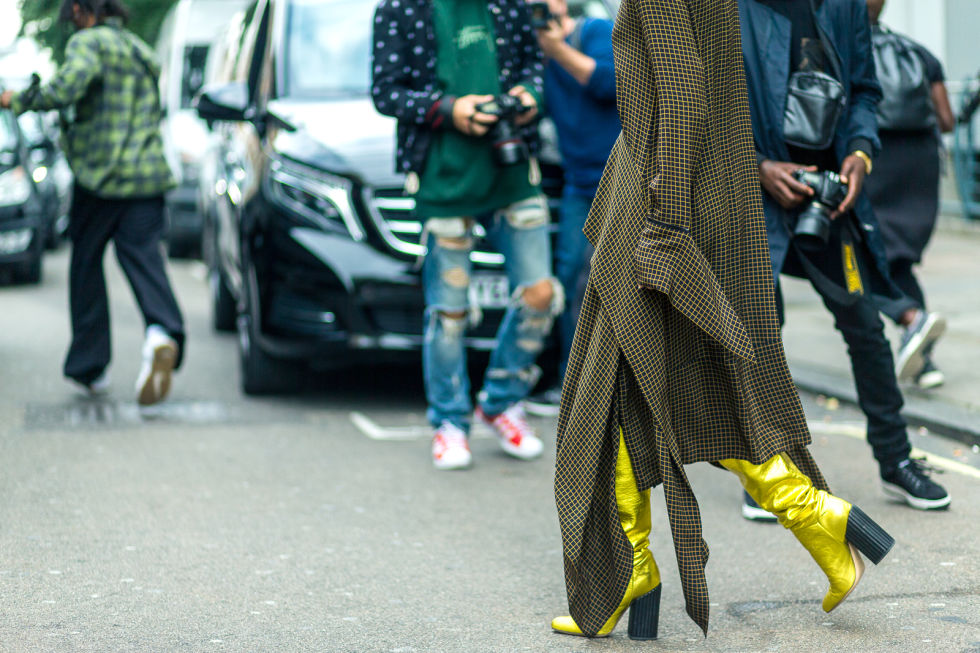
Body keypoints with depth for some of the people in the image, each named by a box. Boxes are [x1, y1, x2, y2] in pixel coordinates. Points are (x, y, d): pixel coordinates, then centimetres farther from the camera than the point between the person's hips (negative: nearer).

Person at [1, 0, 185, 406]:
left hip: (100, 174, -5)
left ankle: (90, 366, 16)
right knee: (143, 258, -3)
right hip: (147, 175, 5)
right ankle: (162, 334, -33)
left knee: (86, 265, 10)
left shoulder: (88, 43, -4)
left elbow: (66, 89, -22)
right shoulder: (141, 51, 19)